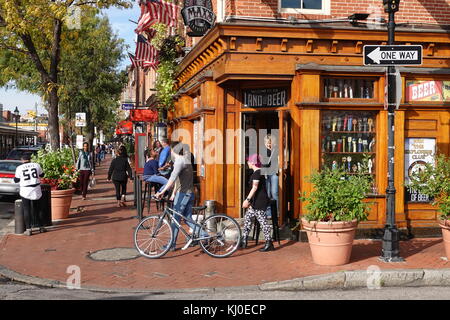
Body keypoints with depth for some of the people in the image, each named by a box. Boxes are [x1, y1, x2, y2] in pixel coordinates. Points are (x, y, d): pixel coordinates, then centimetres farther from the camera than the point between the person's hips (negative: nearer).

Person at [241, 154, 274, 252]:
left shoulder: (257, 173, -15)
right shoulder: (258, 172, 15)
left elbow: (255, 188, -23)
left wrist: (247, 199, -26)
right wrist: (250, 200, 25)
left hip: (260, 200, -11)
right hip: (256, 201, 11)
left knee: (262, 221, -7)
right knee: (247, 218, 13)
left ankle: (269, 244, -2)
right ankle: (244, 242, 18)